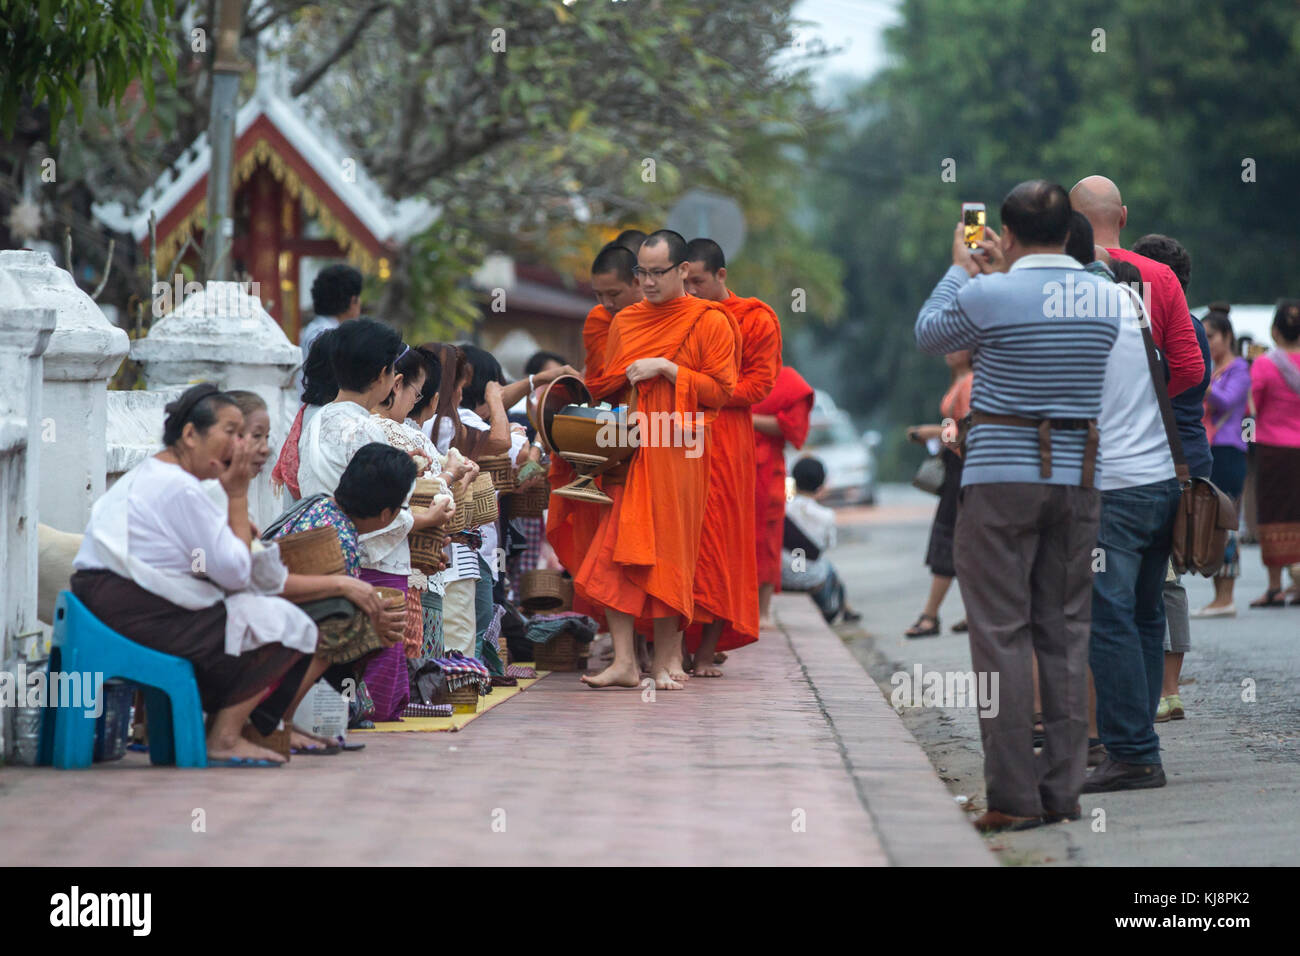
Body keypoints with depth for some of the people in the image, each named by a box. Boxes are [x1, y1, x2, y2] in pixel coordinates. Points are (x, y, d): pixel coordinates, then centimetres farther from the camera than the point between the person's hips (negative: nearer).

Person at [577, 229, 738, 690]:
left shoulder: (710, 322, 2)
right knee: (616, 548, -6)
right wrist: (627, 377, 3)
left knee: (668, 550, -4)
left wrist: (667, 368, -11)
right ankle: (624, 661, -7)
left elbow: (720, 391, -5)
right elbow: (603, 386, 24)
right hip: (626, 450, 4)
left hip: (676, 451, -4)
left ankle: (668, 657, 7)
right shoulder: (625, 321, 17)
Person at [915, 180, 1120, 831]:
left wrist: (960, 268, 22)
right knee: (1065, 634, 9)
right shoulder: (1104, 299, 4)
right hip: (1078, 482, 5)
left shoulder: (987, 296, -11)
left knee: (1002, 635, -2)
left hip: (1002, 481, -4)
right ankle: (1063, 791, 8)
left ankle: (1014, 796, -5)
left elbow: (928, 334, 9)